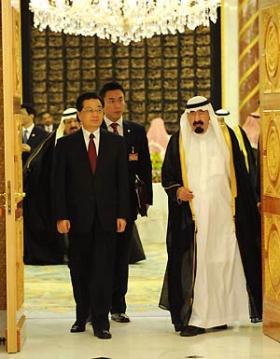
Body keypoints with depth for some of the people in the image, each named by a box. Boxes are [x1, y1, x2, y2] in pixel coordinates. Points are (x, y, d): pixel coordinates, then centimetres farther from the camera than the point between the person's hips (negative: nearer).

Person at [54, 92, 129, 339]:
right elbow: (59, 183, 1)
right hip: (77, 216, 0)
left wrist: (122, 214, -2)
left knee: (103, 268, -3)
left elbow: (123, 180, 5)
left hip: (106, 216, 0)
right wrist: (61, 216, -6)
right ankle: (82, 315, 21)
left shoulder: (116, 143, 7)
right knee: (79, 268, 7)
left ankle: (101, 320, 1)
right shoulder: (66, 144, 4)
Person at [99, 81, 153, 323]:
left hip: (126, 201, 3)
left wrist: (147, 198, 1)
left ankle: (118, 307, 15)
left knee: (122, 255, 8)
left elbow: (145, 166, 8)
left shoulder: (137, 131, 9)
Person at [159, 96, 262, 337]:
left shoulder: (226, 137, 6)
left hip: (223, 213, 1)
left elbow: (240, 175, 8)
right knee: (194, 265, -5)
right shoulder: (178, 141, 5)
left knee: (223, 262, 2)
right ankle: (195, 318, -2)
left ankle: (219, 314, 13)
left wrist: (244, 210, 4)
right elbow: (167, 176, 10)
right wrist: (176, 191, -10)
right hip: (191, 215, -1)